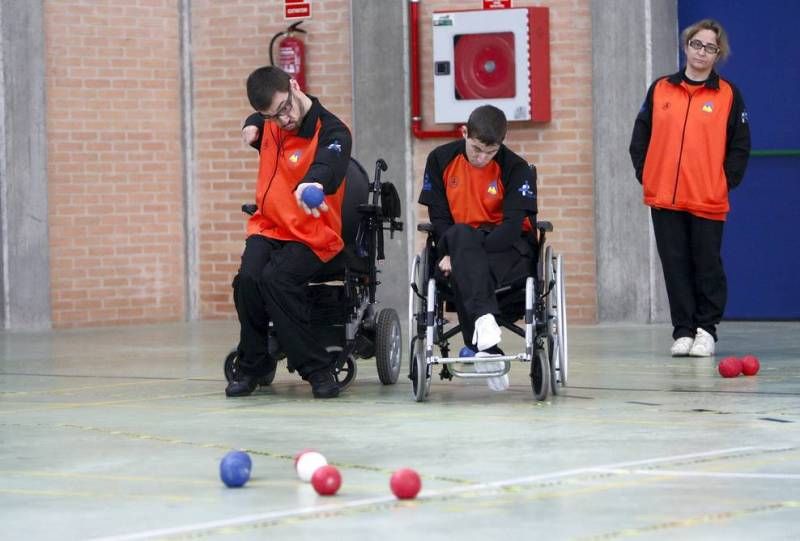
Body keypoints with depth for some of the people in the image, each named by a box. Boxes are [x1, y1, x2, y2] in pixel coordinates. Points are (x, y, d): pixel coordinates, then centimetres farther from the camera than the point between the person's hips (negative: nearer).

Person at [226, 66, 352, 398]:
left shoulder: (333, 133, -17)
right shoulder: (270, 125, 4)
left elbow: (327, 166, -42)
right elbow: (256, 130, 33)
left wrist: (312, 185, -64)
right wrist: (252, 129, 8)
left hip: (311, 235, -5)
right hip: (268, 227, 5)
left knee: (276, 279, -31)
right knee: (248, 278, -24)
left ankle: (316, 369, -20)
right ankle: (252, 365, -7)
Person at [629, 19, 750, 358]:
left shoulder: (728, 95, 2)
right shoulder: (660, 90, 8)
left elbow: (740, 146, 3)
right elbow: (641, 135, 11)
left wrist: (726, 181, -4)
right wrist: (644, 174, 3)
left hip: (708, 201, -2)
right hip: (664, 199, 2)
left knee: (707, 266, 2)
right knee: (675, 266, 4)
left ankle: (706, 330, 12)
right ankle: (683, 331, 10)